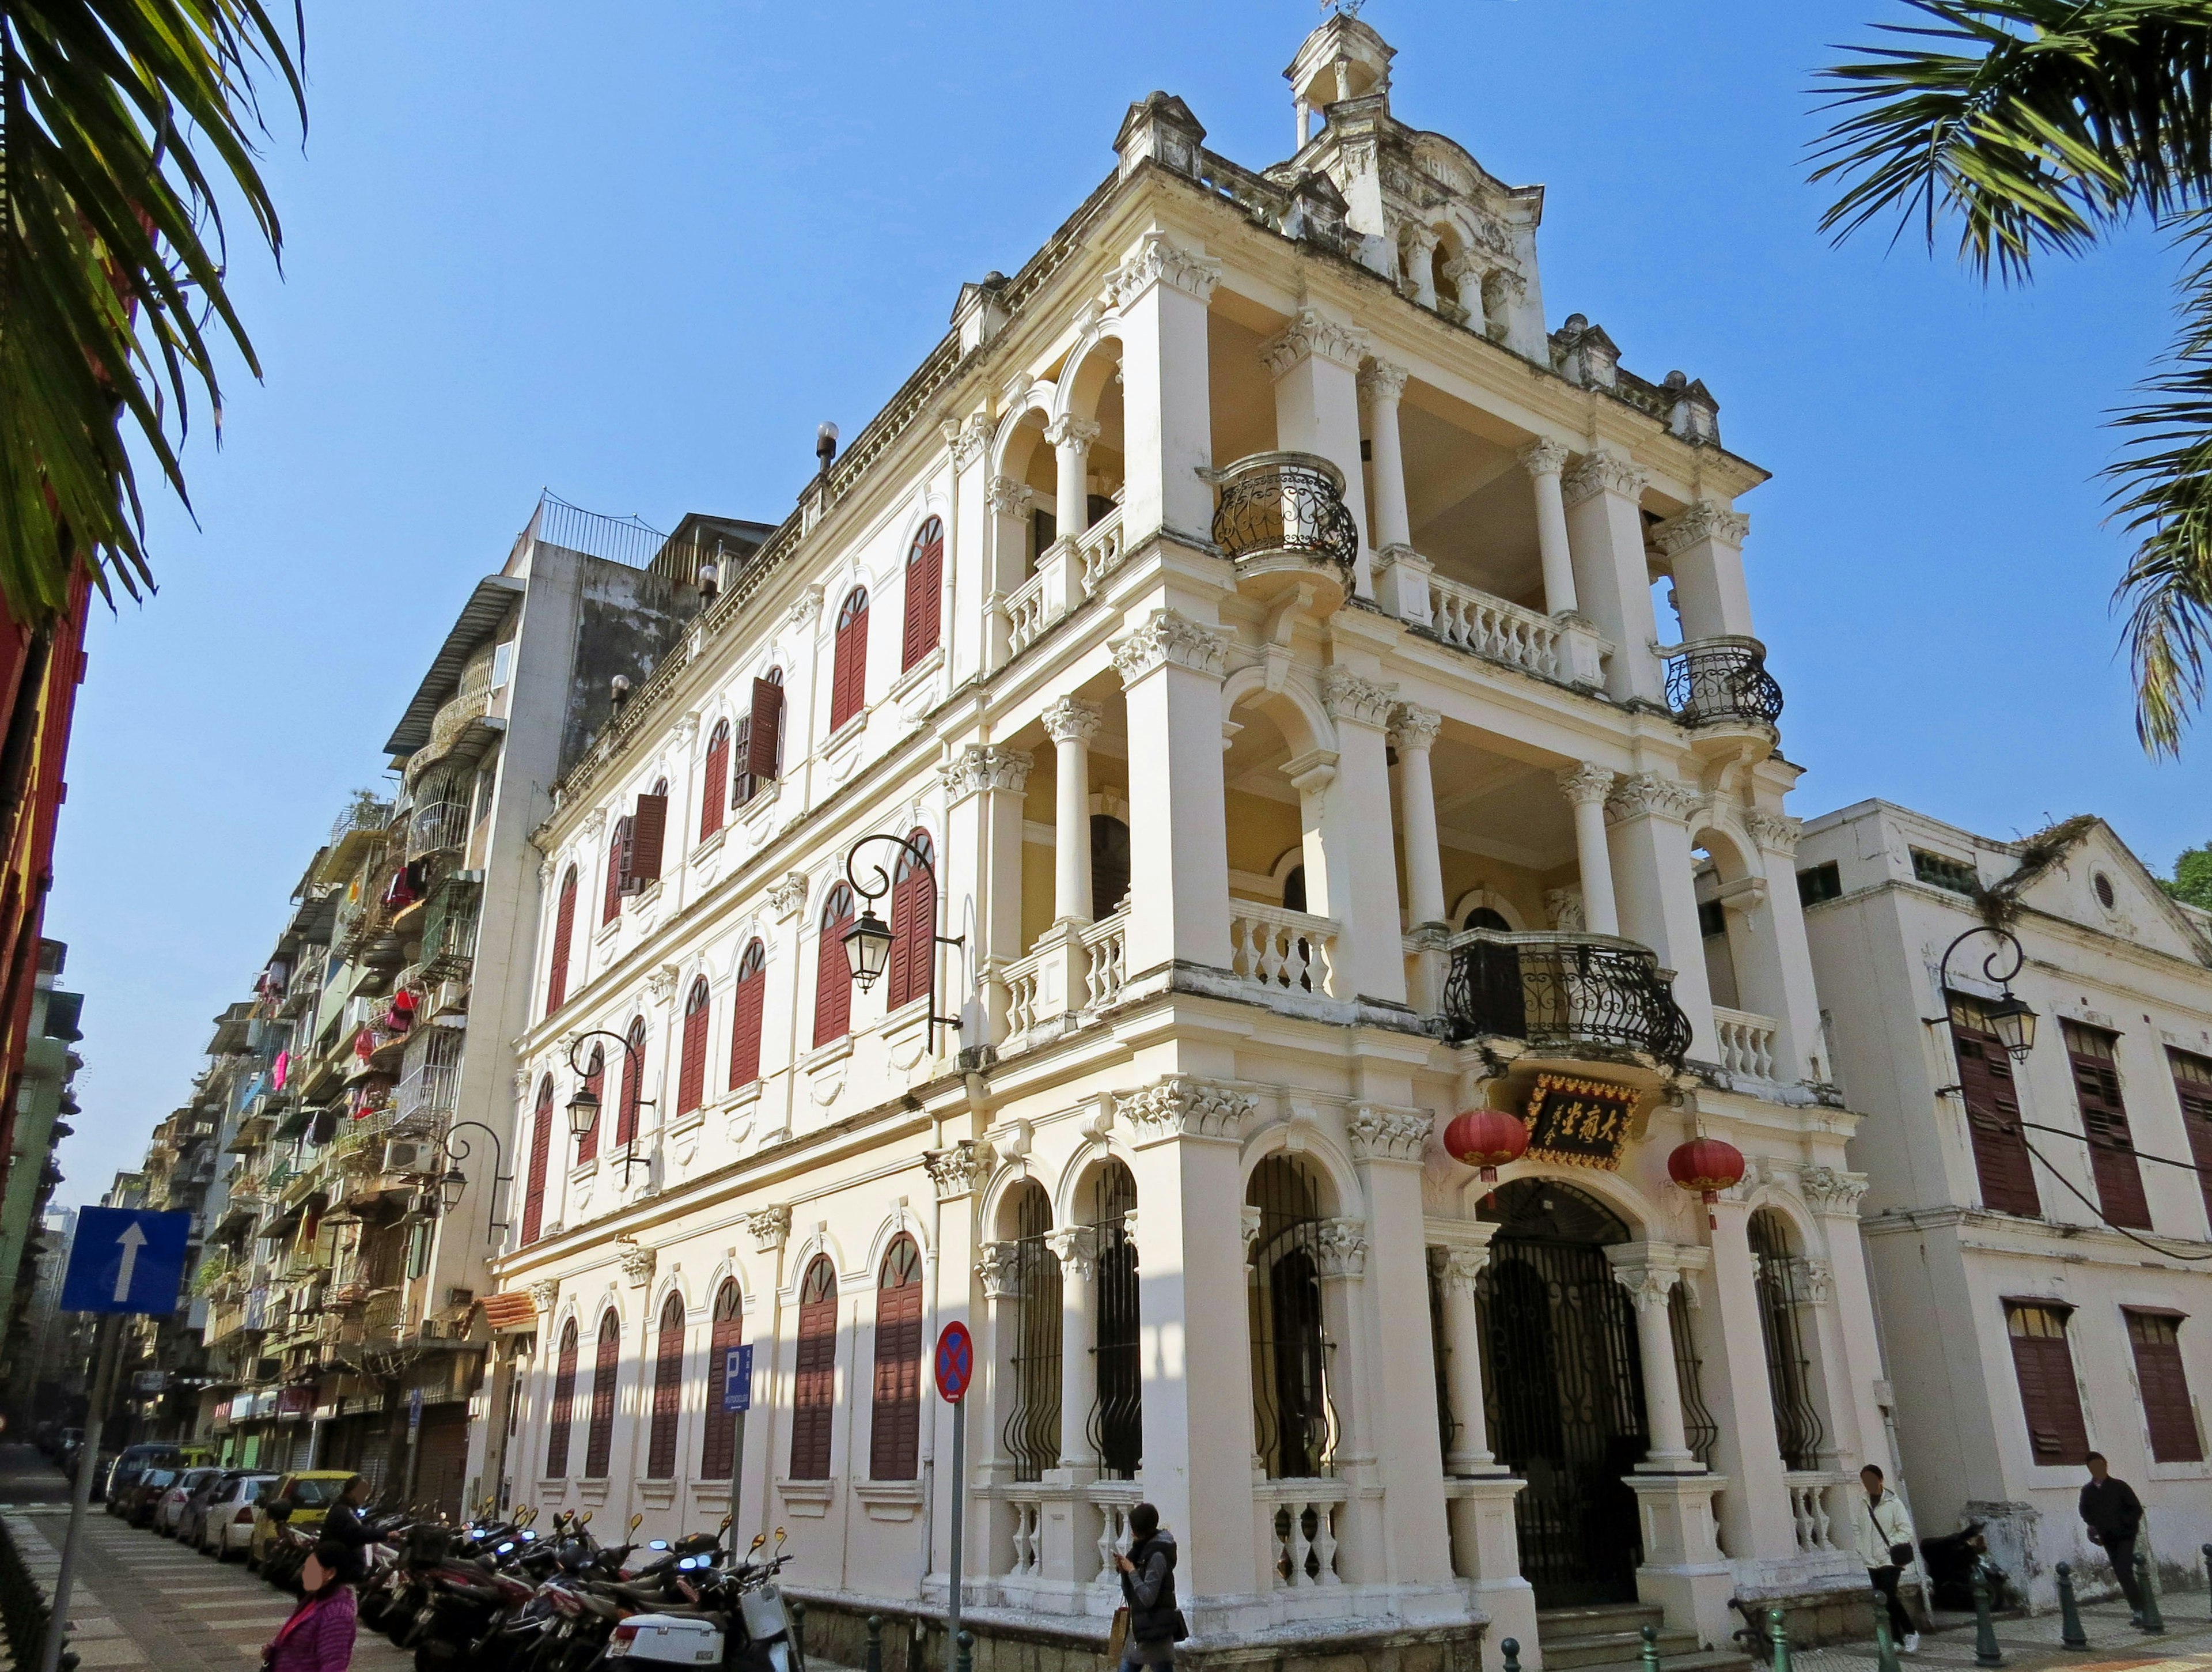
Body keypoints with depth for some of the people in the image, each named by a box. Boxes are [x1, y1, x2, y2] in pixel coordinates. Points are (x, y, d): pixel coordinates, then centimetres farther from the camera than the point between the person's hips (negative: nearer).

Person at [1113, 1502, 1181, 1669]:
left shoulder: (1157, 1556, -16)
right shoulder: (1141, 1551, 10)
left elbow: (1148, 1598, -24)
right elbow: (1129, 1595, 15)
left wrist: (1132, 1571, -16)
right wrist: (1123, 1570, -1)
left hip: (1155, 1631, -9)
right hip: (1139, 1630, 9)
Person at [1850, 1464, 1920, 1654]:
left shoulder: (1893, 1502, -5)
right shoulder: (1859, 1504, 6)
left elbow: (1906, 1530, -6)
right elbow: (1856, 1530, 7)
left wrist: (1889, 1545, -13)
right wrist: (1861, 1550, -4)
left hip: (1890, 1559, -4)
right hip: (1872, 1561, 4)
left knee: (1889, 1597, -14)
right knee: (1884, 1601, 7)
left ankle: (1911, 1633, 2)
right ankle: (1897, 1638, 16)